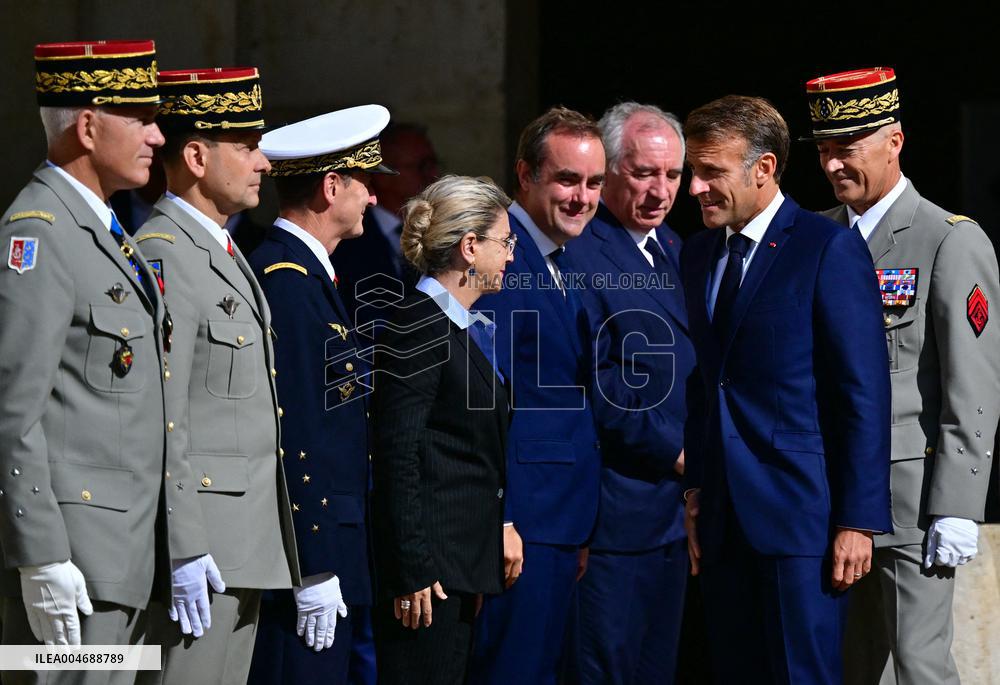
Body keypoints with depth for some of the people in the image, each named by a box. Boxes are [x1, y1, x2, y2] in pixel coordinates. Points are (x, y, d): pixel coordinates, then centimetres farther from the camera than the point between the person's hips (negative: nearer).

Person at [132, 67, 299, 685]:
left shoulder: (224, 253, 19)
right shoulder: (163, 255, -14)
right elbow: (159, 421, -20)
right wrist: (184, 552, -23)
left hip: (244, 547, 10)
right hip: (196, 546, -10)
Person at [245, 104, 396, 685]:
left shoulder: (309, 275, 17)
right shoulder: (285, 283, -16)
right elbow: (294, 435, -20)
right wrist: (316, 571, -21)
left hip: (329, 544, 10)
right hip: (304, 551, -10)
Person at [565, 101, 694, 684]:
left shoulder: (673, 249, 16)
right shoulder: (580, 255, -14)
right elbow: (597, 384, -18)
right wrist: (675, 450, -14)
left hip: (673, 503, 9)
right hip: (615, 509, -9)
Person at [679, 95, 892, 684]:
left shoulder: (830, 250, -8)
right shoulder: (700, 253, 13)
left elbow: (865, 394, -11)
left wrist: (858, 521, -14)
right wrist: (695, 491, 10)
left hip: (800, 511, -7)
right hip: (724, 518, 7)